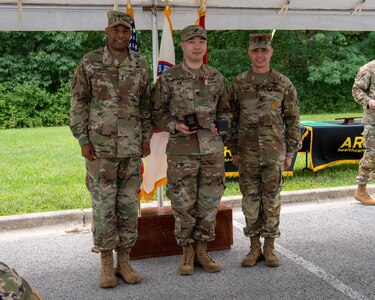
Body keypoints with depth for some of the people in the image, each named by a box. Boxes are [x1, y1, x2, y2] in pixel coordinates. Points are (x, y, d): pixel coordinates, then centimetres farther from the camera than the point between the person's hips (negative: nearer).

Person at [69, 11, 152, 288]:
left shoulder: (140, 64, 7)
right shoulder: (90, 63, -1)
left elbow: (146, 104, 11)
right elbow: (78, 103, -1)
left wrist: (146, 138, 6)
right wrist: (83, 140, -7)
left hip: (131, 148, 3)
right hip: (100, 147, -2)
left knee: (128, 204, 6)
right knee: (103, 205, 2)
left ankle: (124, 261, 18)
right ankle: (106, 265, 14)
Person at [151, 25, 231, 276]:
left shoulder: (216, 77, 9)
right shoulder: (168, 78, 0)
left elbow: (225, 109, 16)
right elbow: (157, 112, 2)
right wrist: (175, 126, -14)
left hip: (213, 149, 3)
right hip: (181, 150, -3)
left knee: (209, 202, 8)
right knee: (183, 204, 3)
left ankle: (202, 250, 22)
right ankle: (187, 252, 19)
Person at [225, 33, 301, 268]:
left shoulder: (283, 84, 2)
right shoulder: (239, 83, 4)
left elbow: (292, 120, 4)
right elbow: (231, 118, 7)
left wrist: (290, 152, 1)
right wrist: (233, 150, 4)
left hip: (275, 152, -1)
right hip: (248, 153, 1)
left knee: (272, 199, 5)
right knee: (250, 199, 6)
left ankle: (270, 246, 17)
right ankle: (254, 247, 18)